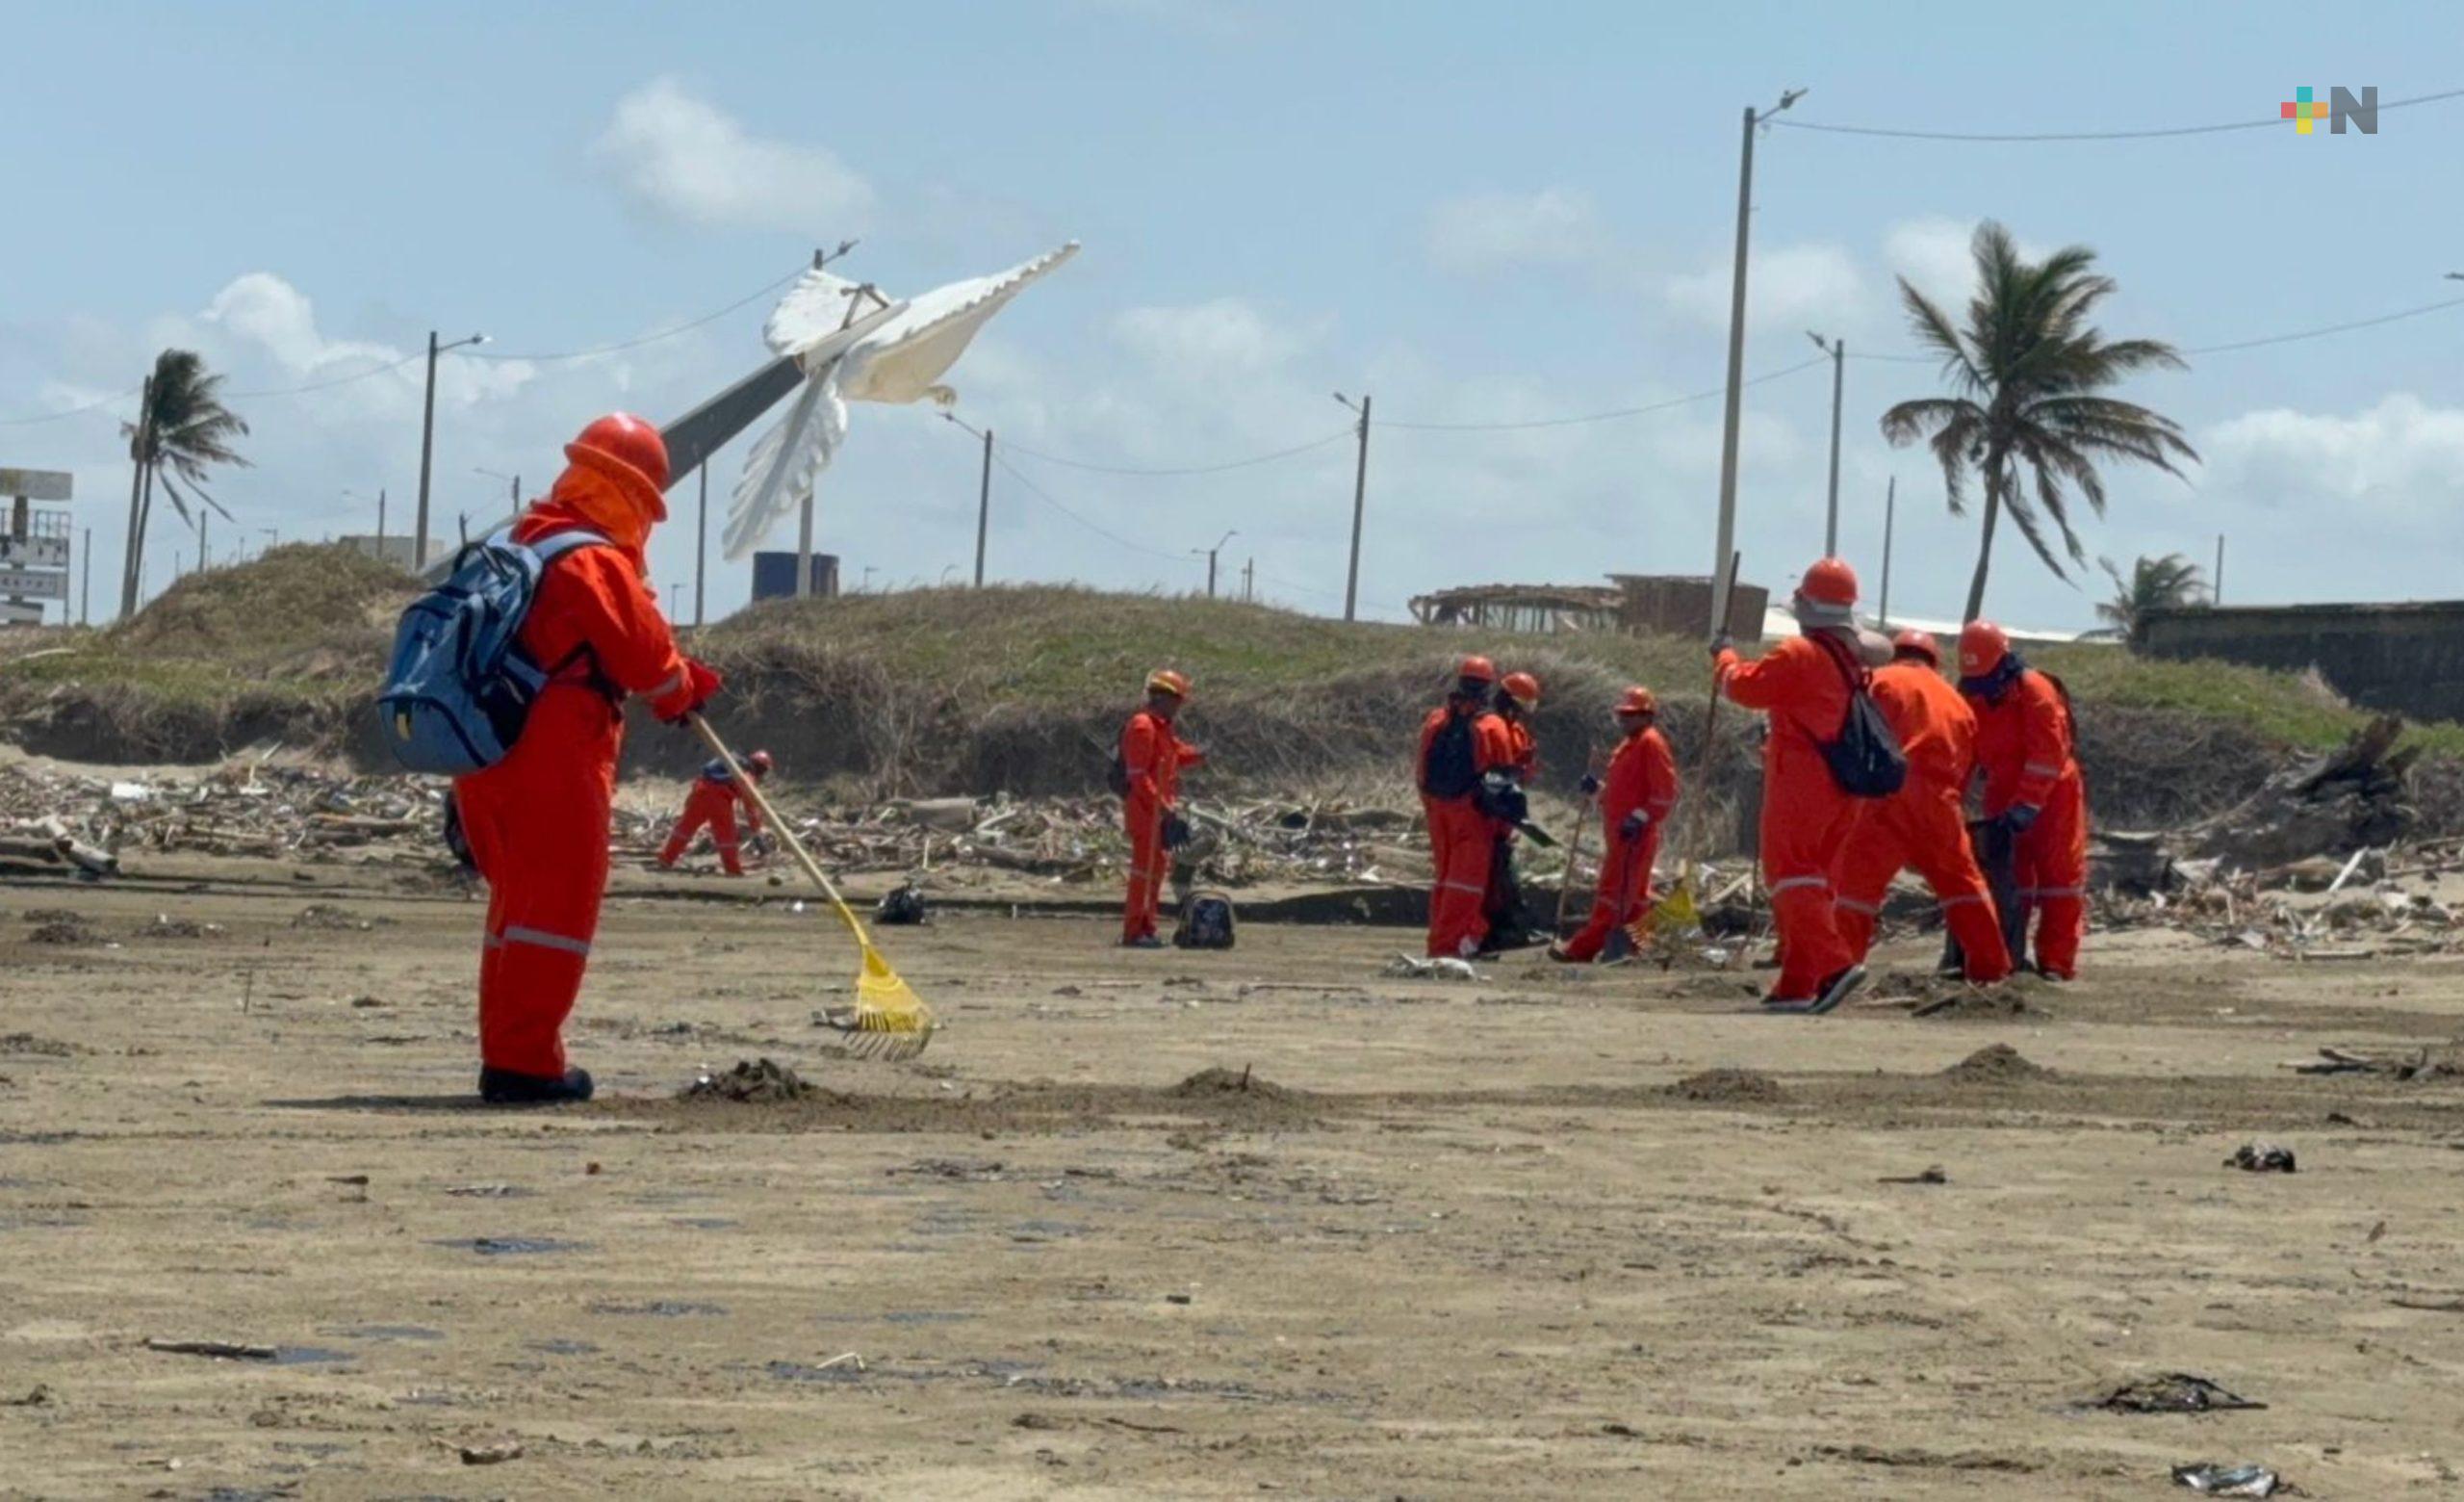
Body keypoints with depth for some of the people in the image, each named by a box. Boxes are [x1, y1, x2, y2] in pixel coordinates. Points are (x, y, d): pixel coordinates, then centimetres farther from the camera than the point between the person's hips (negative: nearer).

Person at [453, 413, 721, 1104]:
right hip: (554, 759, -9)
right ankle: (526, 1062, -8)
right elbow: (643, 649, -9)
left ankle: (503, 1057, 18)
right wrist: (682, 690, 13)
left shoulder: (520, 545, 18)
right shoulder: (597, 562, -11)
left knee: (516, 901, 17)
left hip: (485, 755, 9)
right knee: (559, 908, -4)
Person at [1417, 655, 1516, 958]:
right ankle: (1447, 944, -8)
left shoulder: (1434, 721, 6)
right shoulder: (1493, 728, -7)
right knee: (1466, 880, -2)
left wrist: (1430, 809, 16)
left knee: (1444, 876, 15)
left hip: (1439, 811, 5)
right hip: (1473, 813, -5)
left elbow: (1422, 774, 9)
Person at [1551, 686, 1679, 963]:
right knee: (1633, 893, 13)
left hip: (1634, 834, -11)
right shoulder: (1630, 744, 21)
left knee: (1614, 889, -11)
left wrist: (1640, 818, -23)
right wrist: (1598, 787, 12)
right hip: (1622, 832, 11)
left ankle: (1584, 947, -15)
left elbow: (1666, 791, -17)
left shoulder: (1650, 743, -10)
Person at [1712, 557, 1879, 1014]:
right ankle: (1797, 983, 12)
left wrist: (1724, 655, 11)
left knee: (1790, 876, -11)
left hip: (1798, 783, -8)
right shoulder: (1853, 659, 13)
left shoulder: (1798, 655, -13)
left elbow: (1744, 685, -9)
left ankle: (1834, 963, -28)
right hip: (1838, 788, 8)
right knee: (1812, 879, 13)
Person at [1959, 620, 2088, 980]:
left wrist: (2024, 808, -30)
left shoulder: (2035, 691, -21)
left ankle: (2056, 962, -4)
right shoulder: (1969, 697, -3)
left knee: (2059, 879, -3)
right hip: (2004, 797, 6)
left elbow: (2047, 756, -26)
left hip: (2052, 796, -6)